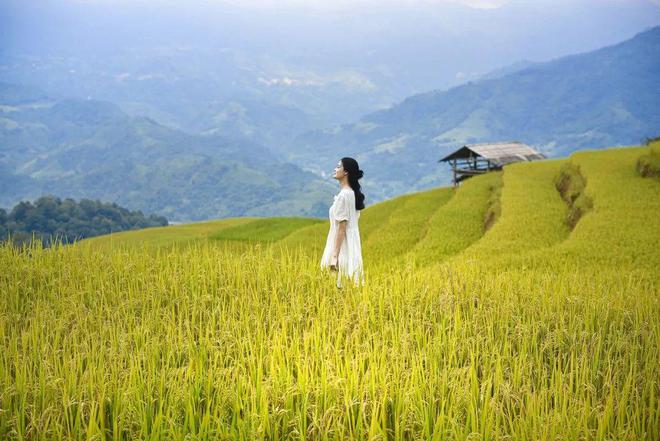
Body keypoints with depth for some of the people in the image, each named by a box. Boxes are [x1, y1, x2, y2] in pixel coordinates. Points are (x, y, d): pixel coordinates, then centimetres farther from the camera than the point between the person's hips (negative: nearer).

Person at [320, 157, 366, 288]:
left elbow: (341, 228, -19)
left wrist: (334, 255, -18)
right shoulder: (352, 193, 12)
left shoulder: (343, 195, -16)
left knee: (343, 286, -6)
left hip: (343, 247, -10)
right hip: (350, 245, 10)